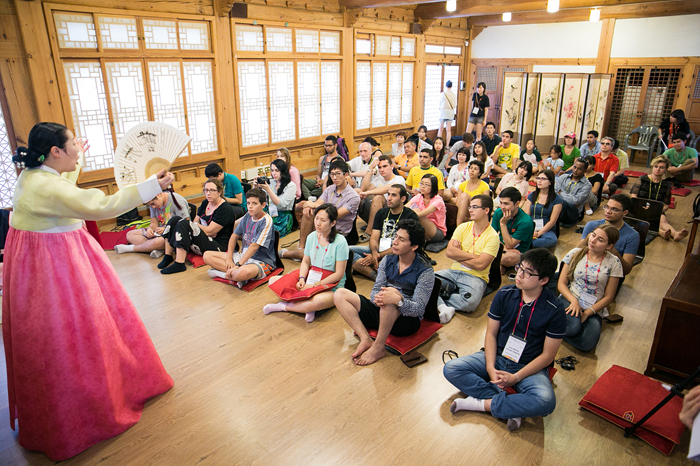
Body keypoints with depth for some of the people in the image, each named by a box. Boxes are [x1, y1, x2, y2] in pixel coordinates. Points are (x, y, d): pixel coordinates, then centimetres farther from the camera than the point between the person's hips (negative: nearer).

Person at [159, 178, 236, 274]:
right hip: (202, 240, 9)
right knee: (174, 220, -1)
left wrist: (190, 223, -6)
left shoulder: (225, 209, -15)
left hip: (217, 247, -9)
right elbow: (196, 222, 14)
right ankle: (168, 256, -2)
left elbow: (209, 232, -18)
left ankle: (179, 264, -28)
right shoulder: (205, 203, 13)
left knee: (183, 224, -24)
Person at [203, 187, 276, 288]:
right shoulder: (248, 216, 7)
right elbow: (235, 235, 11)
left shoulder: (267, 221, -16)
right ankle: (234, 274, -14)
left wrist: (238, 265, -24)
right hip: (243, 255, 9)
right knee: (207, 255, 0)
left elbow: (255, 246, -22)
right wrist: (229, 258, -1)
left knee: (244, 272, -45)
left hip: (261, 261, -9)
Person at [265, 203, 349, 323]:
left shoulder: (340, 242, -16)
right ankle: (306, 306, -17)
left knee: (318, 301, -41)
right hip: (310, 279, 7)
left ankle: (283, 306, -15)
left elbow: (339, 274, -15)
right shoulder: (312, 236, 2)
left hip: (331, 286, -6)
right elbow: (305, 262, 10)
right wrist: (302, 279, -10)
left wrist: (315, 285, -18)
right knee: (273, 280, -6)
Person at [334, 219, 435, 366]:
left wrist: (398, 300, -40)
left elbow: (419, 309, -19)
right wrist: (377, 298, -25)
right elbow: (375, 291, 2)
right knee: (340, 294, -8)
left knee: (389, 304, -41)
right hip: (382, 312, 6)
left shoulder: (425, 271, -12)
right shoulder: (388, 260, 4)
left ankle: (378, 348, -21)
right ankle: (365, 339, -20)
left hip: (407, 320, -6)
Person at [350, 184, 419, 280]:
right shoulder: (381, 213, 14)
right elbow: (374, 238, 8)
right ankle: (376, 276, -31)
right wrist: (374, 252, -16)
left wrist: (378, 256, -19)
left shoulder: (411, 216, -5)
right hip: (378, 250, 7)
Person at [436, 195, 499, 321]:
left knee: (470, 302, -36)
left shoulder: (492, 236, -5)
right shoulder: (463, 227, 9)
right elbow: (449, 252, -4)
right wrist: (473, 256, -8)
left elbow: (480, 265, -15)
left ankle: (438, 300, -13)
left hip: (476, 277, -4)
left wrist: (458, 255, -4)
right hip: (454, 271, 4)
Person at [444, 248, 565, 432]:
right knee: (450, 369, -18)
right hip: (497, 357, 3)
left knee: (545, 401, -36)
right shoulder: (504, 294, -5)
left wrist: (515, 377, -17)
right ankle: (511, 407, -21)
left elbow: (547, 355, -9)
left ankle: (482, 404, -19)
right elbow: (491, 334, -1)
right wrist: (490, 368, -15)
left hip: (529, 367, -3)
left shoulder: (555, 310, -13)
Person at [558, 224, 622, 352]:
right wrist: (573, 301, -16)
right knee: (573, 327, -36)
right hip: (570, 300, -1)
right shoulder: (575, 253, 3)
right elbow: (561, 283, 3)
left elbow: (608, 296, 1)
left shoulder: (613, 262, 1)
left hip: (594, 309, 1)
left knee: (588, 343, -29)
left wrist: (587, 312, -12)